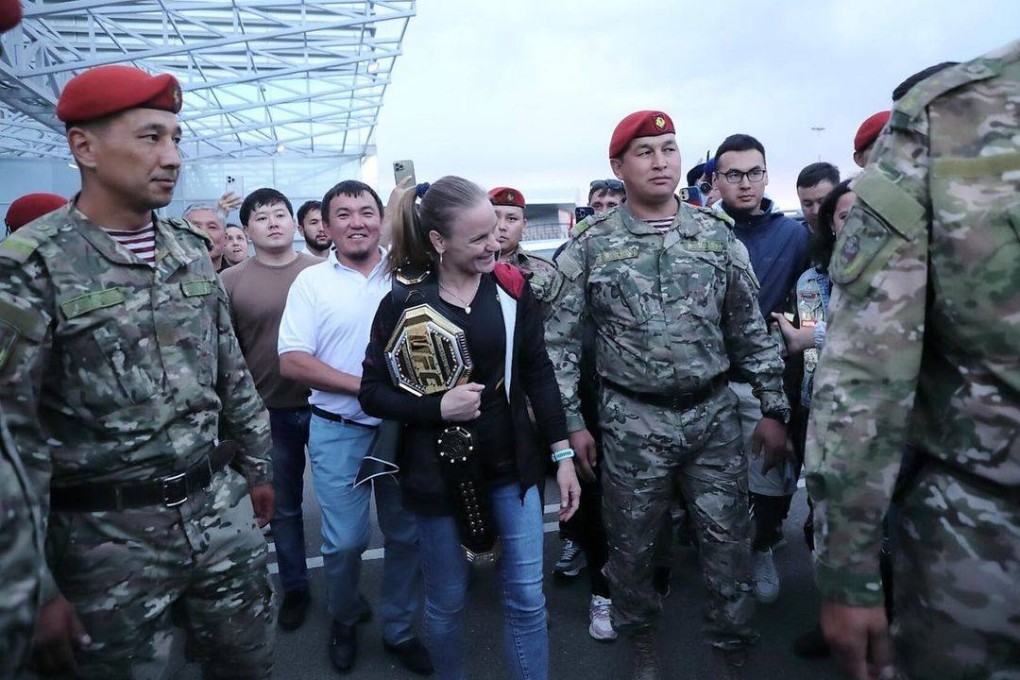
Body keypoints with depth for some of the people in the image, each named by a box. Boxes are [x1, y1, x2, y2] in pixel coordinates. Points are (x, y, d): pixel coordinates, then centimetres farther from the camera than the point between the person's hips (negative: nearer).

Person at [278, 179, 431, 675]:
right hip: (338, 431, -2)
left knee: (406, 536, 11)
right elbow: (291, 362, -9)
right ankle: (344, 620, 36)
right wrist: (365, 386, -16)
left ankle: (399, 630, 32)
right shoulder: (311, 281, -3)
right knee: (344, 541, 6)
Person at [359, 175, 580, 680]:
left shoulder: (511, 287, -4)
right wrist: (438, 408, -21)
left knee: (527, 597, 8)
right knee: (446, 600, 15)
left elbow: (538, 372, 2)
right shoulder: (404, 303, -10)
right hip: (439, 468, -1)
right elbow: (372, 392, -5)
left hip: (512, 462, 2)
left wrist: (562, 453, 0)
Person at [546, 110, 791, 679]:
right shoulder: (591, 244, -4)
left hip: (714, 415, 2)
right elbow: (561, 339, -2)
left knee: (729, 541, 9)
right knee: (633, 544, 12)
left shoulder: (716, 233, 2)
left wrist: (774, 409, 5)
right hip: (633, 422, -1)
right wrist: (571, 421, -4)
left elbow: (751, 328, 6)